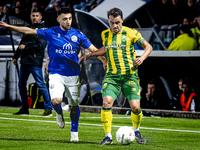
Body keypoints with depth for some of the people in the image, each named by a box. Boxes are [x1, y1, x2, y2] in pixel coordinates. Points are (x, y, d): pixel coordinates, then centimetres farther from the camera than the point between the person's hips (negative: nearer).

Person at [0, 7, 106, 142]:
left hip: (73, 75, 1)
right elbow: (29, 31, 1)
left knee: (74, 105, 3)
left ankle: (74, 133, 22)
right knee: (56, 100, -23)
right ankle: (59, 113, 14)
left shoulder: (78, 35, 1)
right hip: (56, 74, -1)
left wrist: (106, 62, -8)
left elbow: (93, 49, 3)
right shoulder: (51, 33, -2)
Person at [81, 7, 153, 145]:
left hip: (130, 75, -2)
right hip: (112, 75, 2)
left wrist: (142, 58, -14)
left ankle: (137, 131, 21)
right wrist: (91, 54, 25)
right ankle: (108, 137, -10)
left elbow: (148, 47, 3)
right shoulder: (105, 35, 10)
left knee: (135, 106, -10)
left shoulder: (131, 33, -3)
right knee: (106, 101, -19)